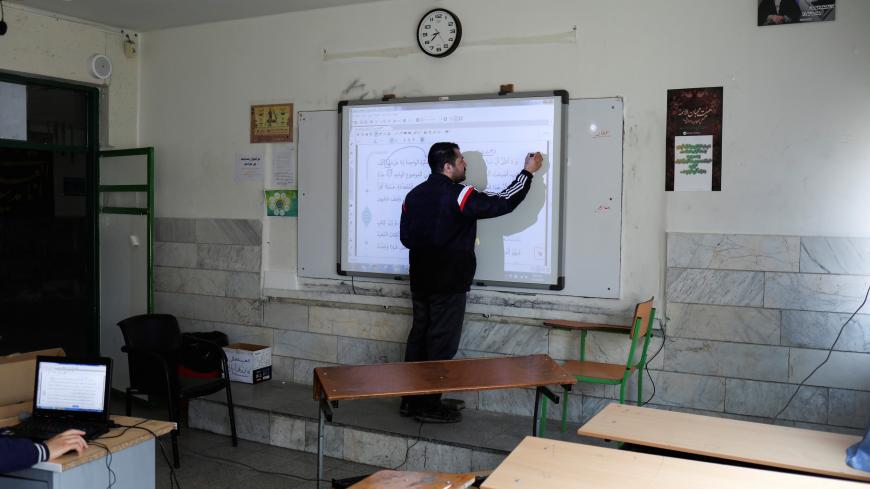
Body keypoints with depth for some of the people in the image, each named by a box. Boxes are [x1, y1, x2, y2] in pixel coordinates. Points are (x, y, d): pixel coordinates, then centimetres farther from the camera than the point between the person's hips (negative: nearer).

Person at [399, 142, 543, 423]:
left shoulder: (414, 195, 7)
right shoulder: (459, 195, -16)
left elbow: (406, 237, 12)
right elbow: (503, 203, -11)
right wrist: (528, 172, -1)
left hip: (421, 281, 8)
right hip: (449, 284, -8)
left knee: (419, 338, 14)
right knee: (441, 345, 1)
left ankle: (410, 401, 22)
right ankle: (429, 407, 8)